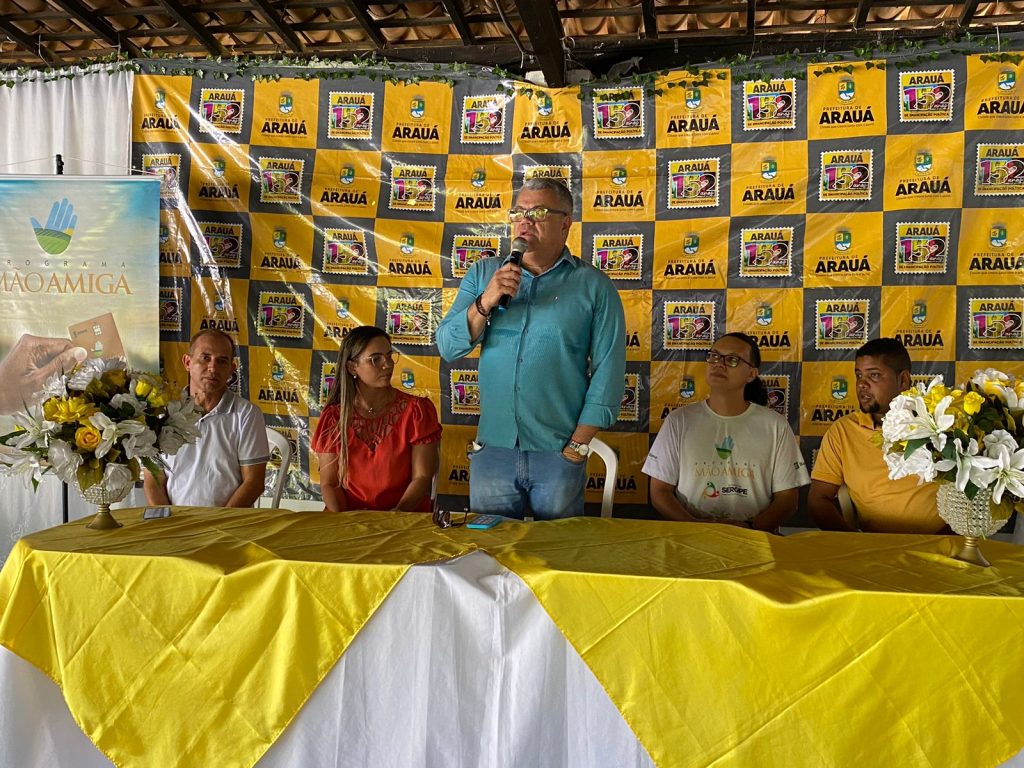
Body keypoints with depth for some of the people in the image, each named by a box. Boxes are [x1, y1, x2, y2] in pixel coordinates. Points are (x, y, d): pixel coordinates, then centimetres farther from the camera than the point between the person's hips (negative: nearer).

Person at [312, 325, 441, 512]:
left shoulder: (416, 410, 0)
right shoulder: (333, 416, 4)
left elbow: (422, 477, -4)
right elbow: (329, 483, 4)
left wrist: (395, 515, -18)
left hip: (405, 515, -2)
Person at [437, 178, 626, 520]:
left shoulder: (593, 286, -1)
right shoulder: (483, 274, 8)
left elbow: (608, 373, -5)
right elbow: (447, 347, 1)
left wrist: (578, 447, -9)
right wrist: (485, 302, -15)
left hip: (558, 454, -2)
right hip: (492, 449, 2)